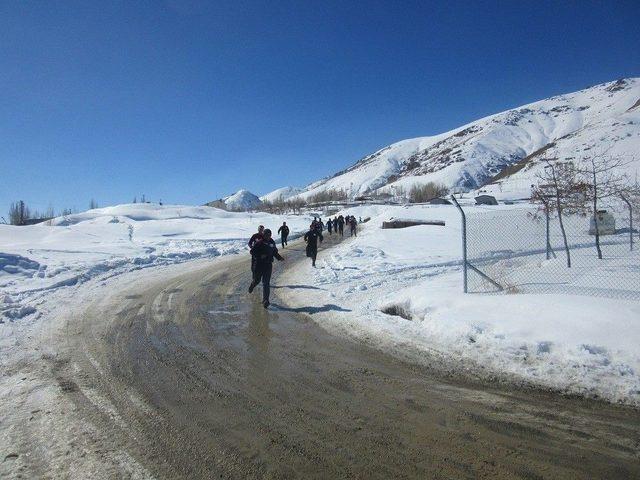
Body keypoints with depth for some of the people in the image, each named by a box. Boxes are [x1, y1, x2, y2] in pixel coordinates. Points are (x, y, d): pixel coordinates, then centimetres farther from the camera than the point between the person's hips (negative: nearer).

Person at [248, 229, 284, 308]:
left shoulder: (272, 243, 6)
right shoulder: (259, 243, -8)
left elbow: (275, 252, 18)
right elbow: (252, 251, -7)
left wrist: (279, 257, 2)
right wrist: (260, 256, -19)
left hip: (268, 265, 2)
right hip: (259, 264, -2)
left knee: (266, 283, -3)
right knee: (257, 280, 11)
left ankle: (265, 301, -3)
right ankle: (252, 286, 49)